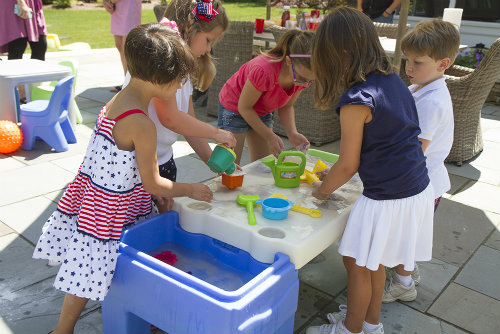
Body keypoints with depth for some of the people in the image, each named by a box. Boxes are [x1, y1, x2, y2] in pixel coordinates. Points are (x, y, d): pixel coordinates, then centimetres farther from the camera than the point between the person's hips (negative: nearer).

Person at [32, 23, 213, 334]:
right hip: (111, 208, -9)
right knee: (91, 272, 8)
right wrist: (191, 189, -3)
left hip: (91, 193, 9)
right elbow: (152, 184, -18)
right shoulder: (143, 125, -28)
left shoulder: (118, 99, 0)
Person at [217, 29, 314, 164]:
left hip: (262, 111, 6)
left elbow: (286, 106, -4)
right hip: (234, 107, -6)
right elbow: (244, 107, -24)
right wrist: (270, 136, -25)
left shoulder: (304, 75, -20)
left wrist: (292, 133, -21)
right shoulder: (264, 70, -40)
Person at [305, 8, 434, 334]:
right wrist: (336, 174, 16)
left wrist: (322, 189, 6)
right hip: (419, 189, 8)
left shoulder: (356, 101, -22)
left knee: (358, 264, 13)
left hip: (388, 201, -8)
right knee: (373, 262, 24)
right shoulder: (393, 79, 4)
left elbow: (348, 165, -15)